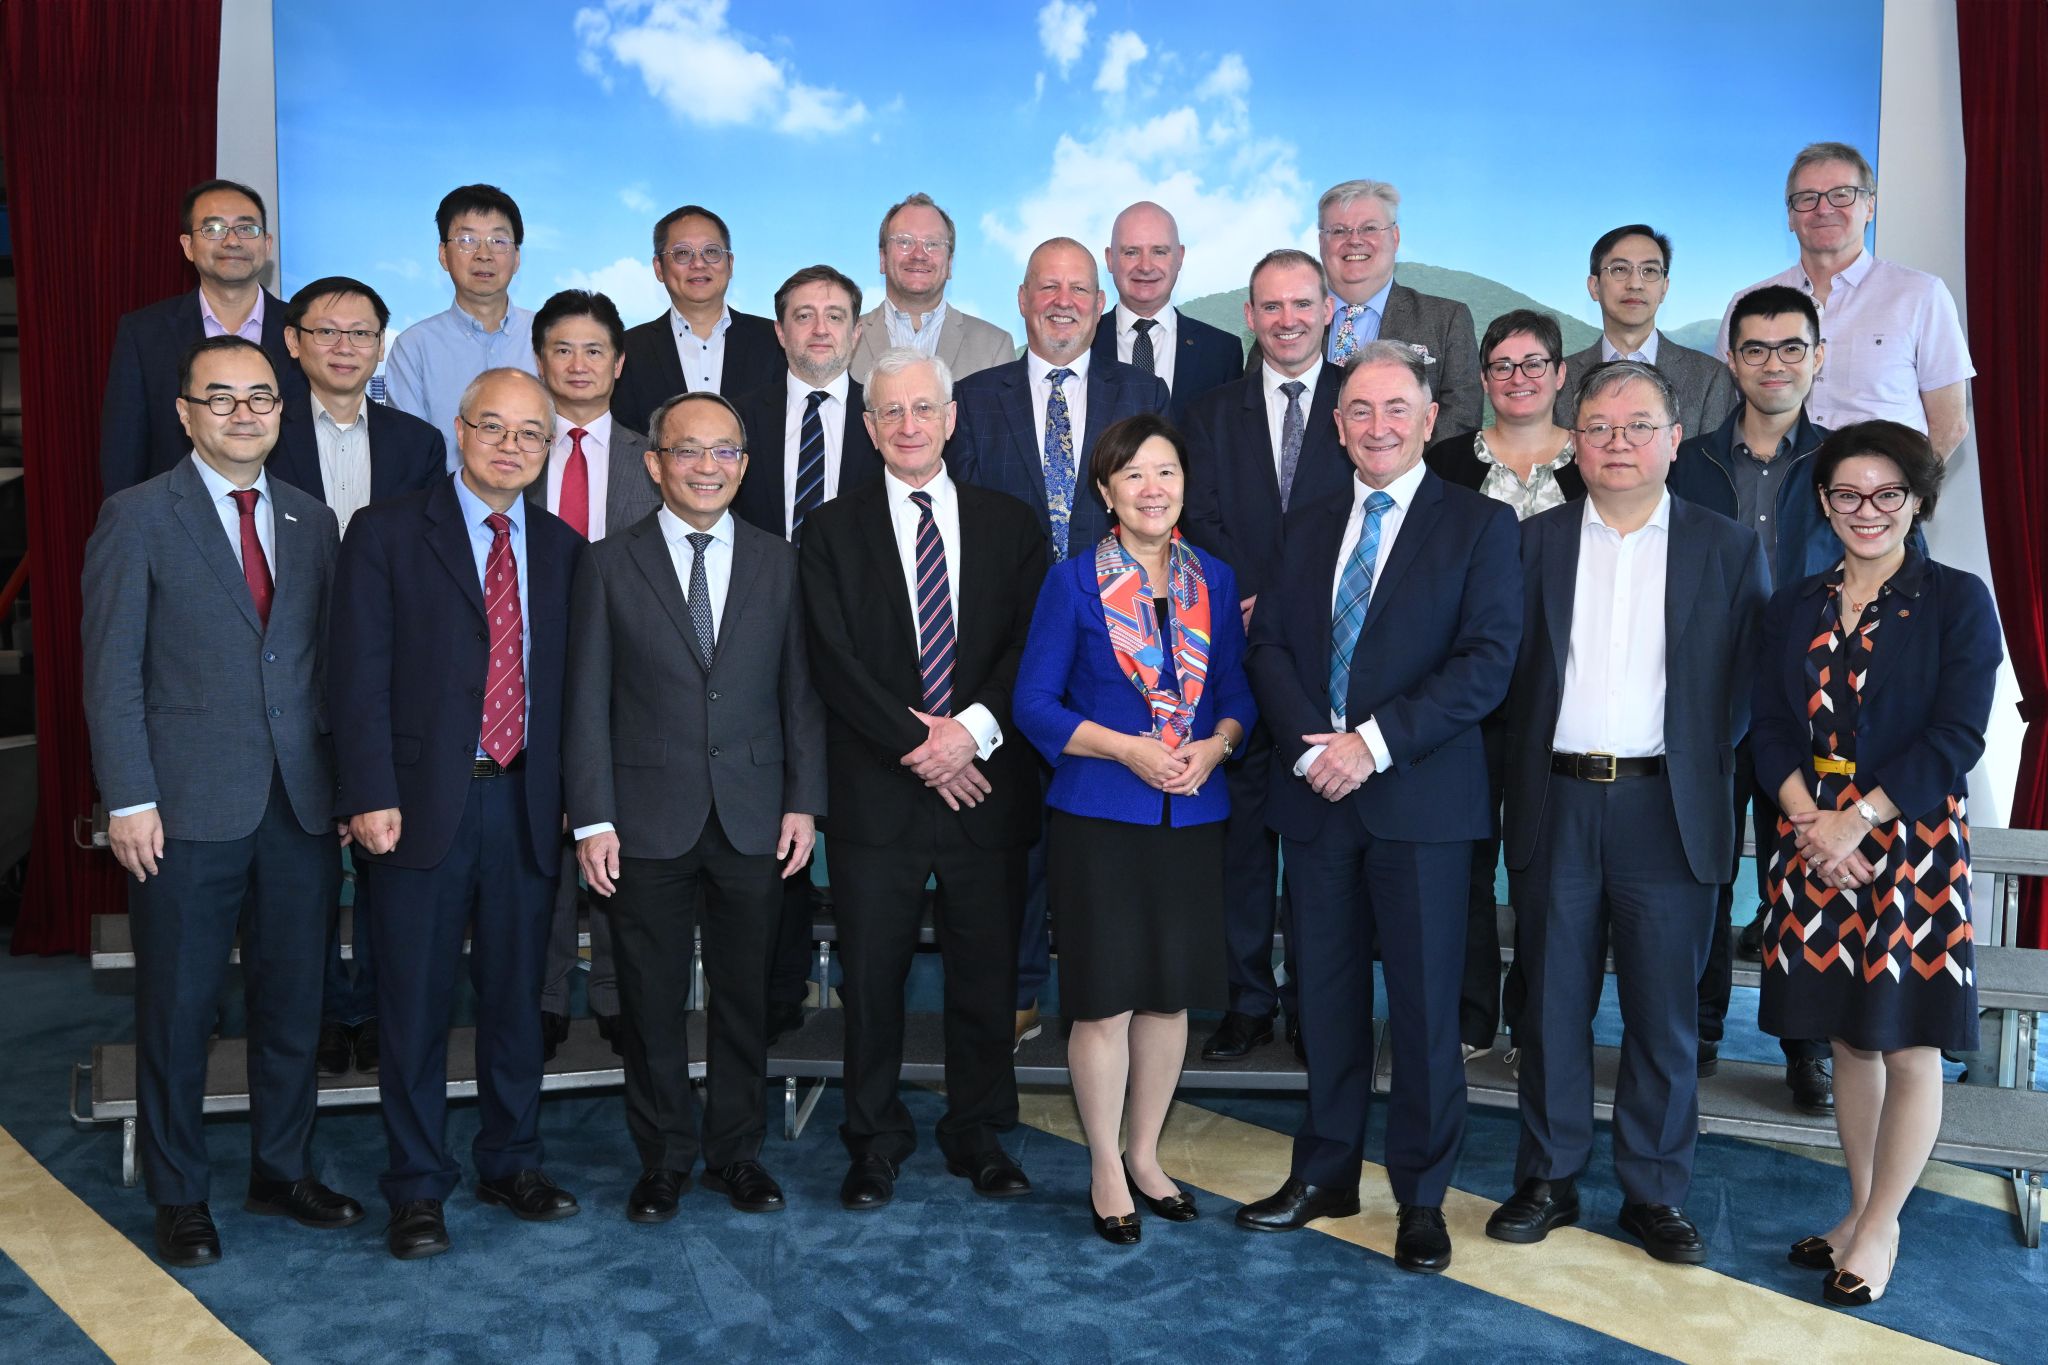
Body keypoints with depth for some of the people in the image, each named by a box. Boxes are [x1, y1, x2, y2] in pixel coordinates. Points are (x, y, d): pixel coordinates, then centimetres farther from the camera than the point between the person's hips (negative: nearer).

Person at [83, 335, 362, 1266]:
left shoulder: (311, 521, 10)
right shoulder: (139, 518, -2)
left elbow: (327, 661, 10)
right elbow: (112, 671, -5)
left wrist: (349, 784, 5)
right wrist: (129, 800, -11)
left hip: (302, 806, 4)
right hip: (189, 809, -4)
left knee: (293, 1003, 13)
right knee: (178, 1011, 7)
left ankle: (283, 1171, 29)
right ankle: (178, 1197, 23)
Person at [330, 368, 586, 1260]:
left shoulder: (562, 550, 11)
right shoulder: (387, 532, 0)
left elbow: (568, 683, 9)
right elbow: (360, 675, -6)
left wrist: (574, 797, 2)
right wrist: (372, 795, -13)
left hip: (526, 805, 3)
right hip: (421, 804, -3)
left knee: (516, 996, 13)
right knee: (415, 1006, 5)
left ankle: (512, 1164, 28)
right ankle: (417, 1188, 19)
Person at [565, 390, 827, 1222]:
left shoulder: (778, 563, 7)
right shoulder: (610, 565, 1)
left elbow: (801, 692, 6)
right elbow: (587, 702, -1)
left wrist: (804, 801, -1)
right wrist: (593, 820, -7)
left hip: (755, 823, 2)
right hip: (649, 824, -1)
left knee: (745, 997, 11)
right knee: (653, 1003, 8)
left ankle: (736, 1151, 27)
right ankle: (663, 1159, 24)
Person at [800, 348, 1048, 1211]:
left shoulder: (1010, 525, 9)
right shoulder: (832, 531, 4)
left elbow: (1031, 647, 2)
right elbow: (834, 661, -5)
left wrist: (973, 728, -13)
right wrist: (918, 740, -12)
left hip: (986, 785, 2)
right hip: (875, 791, -1)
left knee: (986, 971, 9)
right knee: (872, 976, 5)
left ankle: (979, 1135, 25)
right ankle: (876, 1142, 21)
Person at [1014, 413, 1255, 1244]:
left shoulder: (1214, 580, 7)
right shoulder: (1074, 582, -4)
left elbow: (1237, 693, 11)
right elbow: (1034, 704, -5)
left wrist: (1213, 746, -10)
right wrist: (1128, 749, -16)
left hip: (1193, 815, 4)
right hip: (1098, 816, -4)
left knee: (1171, 994, 11)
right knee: (1104, 1000, 1)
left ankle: (1144, 1155, 29)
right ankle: (1105, 1169, 20)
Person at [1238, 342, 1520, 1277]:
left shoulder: (1479, 525, -1)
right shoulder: (1307, 529, 14)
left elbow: (1487, 663, -11)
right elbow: (1269, 648, 7)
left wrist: (1374, 741, -17)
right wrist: (1310, 745, -11)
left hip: (1420, 801, -4)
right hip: (1315, 795, 4)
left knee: (1424, 1003, 3)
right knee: (1326, 992, 13)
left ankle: (1421, 1194, 18)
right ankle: (1326, 1172, 27)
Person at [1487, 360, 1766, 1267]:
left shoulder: (1729, 548, 5)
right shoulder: (1534, 542, 7)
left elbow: (1746, 682, 4)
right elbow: (1508, 667, 4)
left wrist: (1702, 763, -3)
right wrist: (1524, 767, -5)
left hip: (1668, 809, -1)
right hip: (1556, 806, 1)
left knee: (1665, 1013, 6)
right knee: (1553, 1004, 8)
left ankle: (1655, 1194, 20)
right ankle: (1548, 1181, 21)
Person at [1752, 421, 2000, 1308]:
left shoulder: (1956, 600, -2)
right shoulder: (1794, 608, 10)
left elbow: (1956, 736, -10)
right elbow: (1771, 729, 6)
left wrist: (1858, 818, -16)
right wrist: (1807, 817, -11)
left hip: (1911, 844, -4)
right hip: (1814, 845, 4)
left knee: (1908, 1046, 2)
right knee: (1849, 1039, 12)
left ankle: (1880, 1229, 15)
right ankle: (1860, 1209, 25)